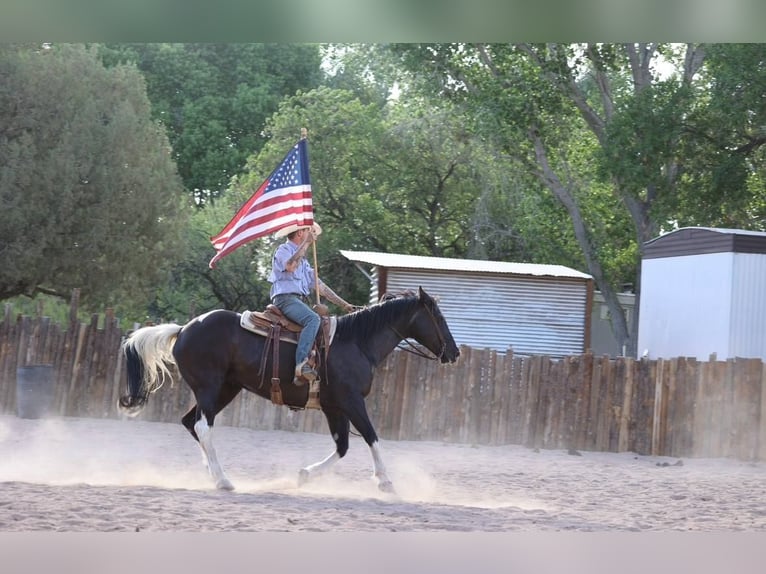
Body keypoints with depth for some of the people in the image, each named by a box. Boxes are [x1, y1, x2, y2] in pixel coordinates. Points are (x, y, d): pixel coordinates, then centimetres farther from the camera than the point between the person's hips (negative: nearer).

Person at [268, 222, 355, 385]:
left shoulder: (303, 260, 30)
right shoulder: (283, 250, 4)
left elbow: (319, 285, 29)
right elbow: (290, 266, -20)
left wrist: (344, 305, 22)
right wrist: (306, 243, -12)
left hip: (301, 301, 9)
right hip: (285, 298, -9)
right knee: (313, 319, -33)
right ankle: (301, 364, -46)